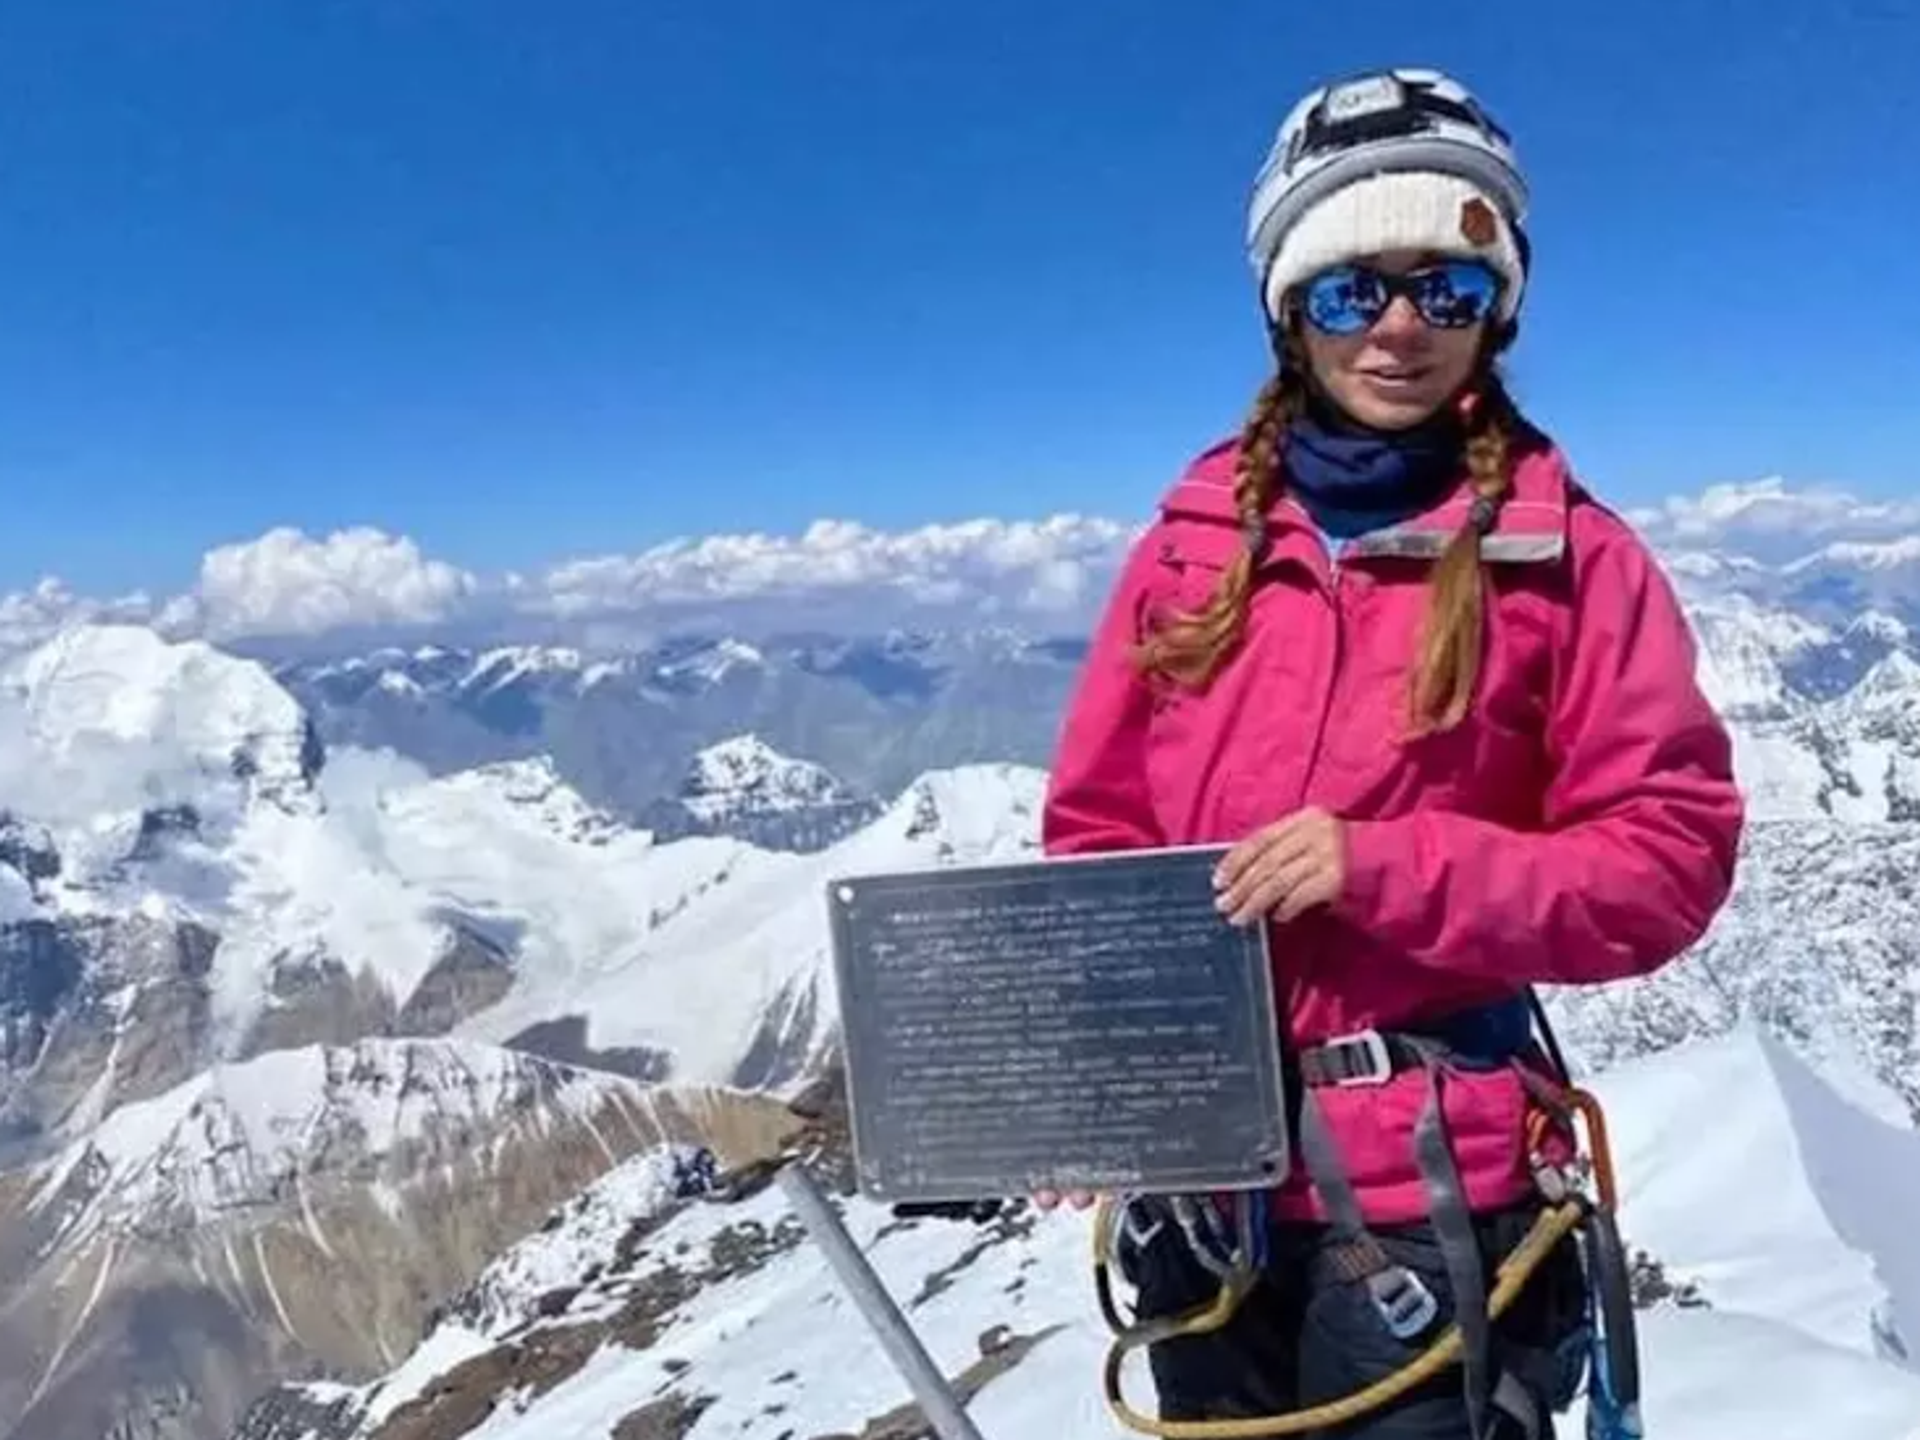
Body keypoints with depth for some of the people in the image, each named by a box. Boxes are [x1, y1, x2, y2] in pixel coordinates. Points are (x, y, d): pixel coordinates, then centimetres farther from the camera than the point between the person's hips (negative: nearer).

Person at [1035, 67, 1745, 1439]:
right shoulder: (1196, 543, 2)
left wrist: (1386, 869, -21)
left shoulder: (1567, 554, -6)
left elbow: (1672, 851, -8)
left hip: (1425, 1181, -3)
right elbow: (1092, 830, 5)